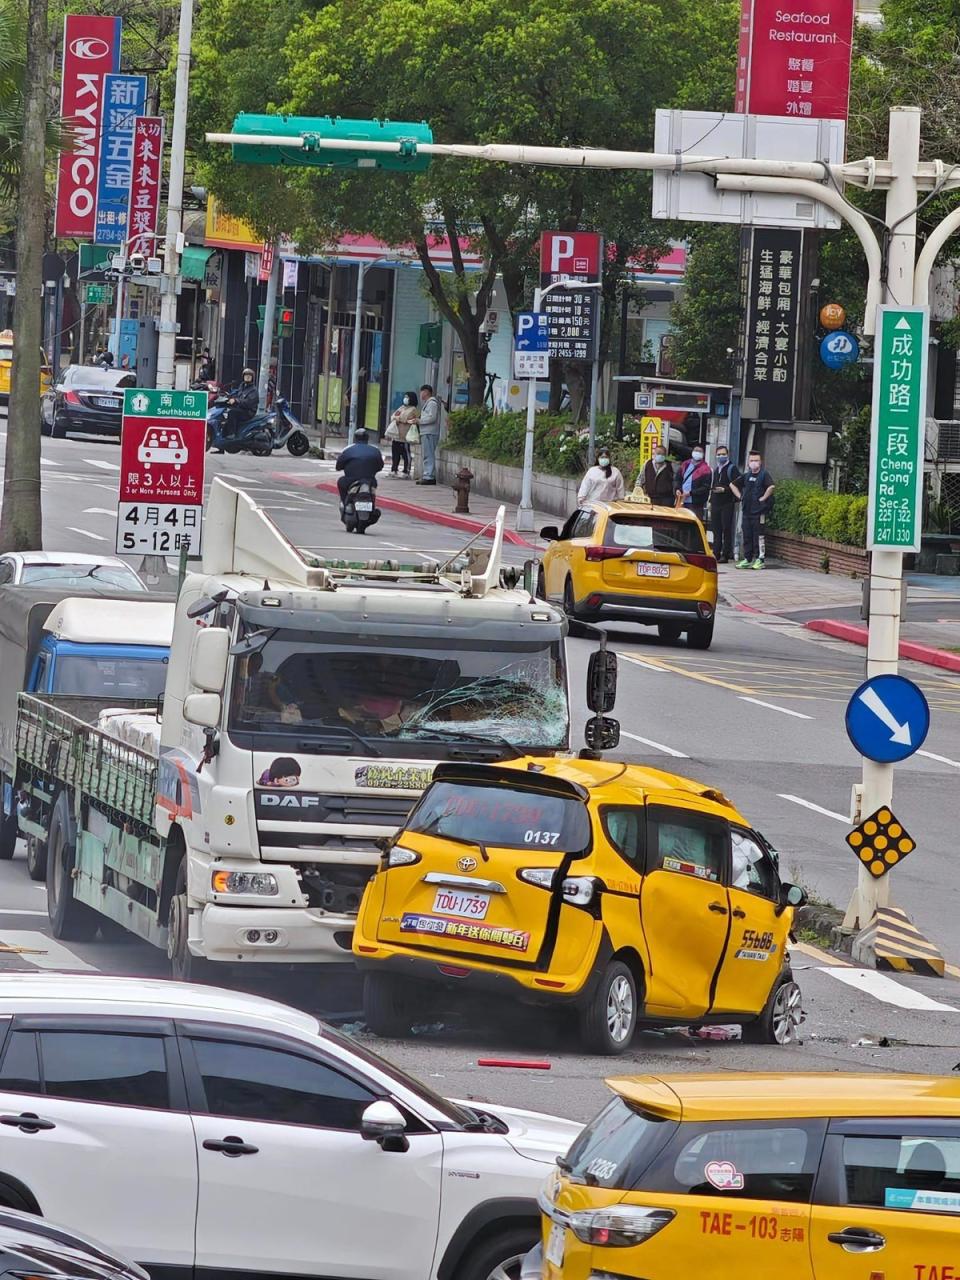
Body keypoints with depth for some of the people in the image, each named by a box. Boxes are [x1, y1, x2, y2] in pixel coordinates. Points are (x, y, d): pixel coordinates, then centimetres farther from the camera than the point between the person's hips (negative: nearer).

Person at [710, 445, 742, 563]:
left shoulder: (732, 468, -3)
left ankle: (725, 555, -6)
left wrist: (724, 490, -19)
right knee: (716, 530, 6)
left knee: (726, 530, -6)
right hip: (716, 504, 7)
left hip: (727, 504, -7)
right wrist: (711, 500, 20)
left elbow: (736, 486, -10)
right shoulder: (716, 469, 21)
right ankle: (716, 554, 9)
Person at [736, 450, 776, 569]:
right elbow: (733, 485, 25)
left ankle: (760, 559, -2)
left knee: (758, 536, -6)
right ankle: (747, 559, 15)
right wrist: (740, 496, 13)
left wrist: (763, 499, -18)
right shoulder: (747, 476, 14)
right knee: (746, 536, 8)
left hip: (758, 511, -7)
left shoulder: (764, 475, -6)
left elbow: (771, 487, -22)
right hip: (746, 510, 7)